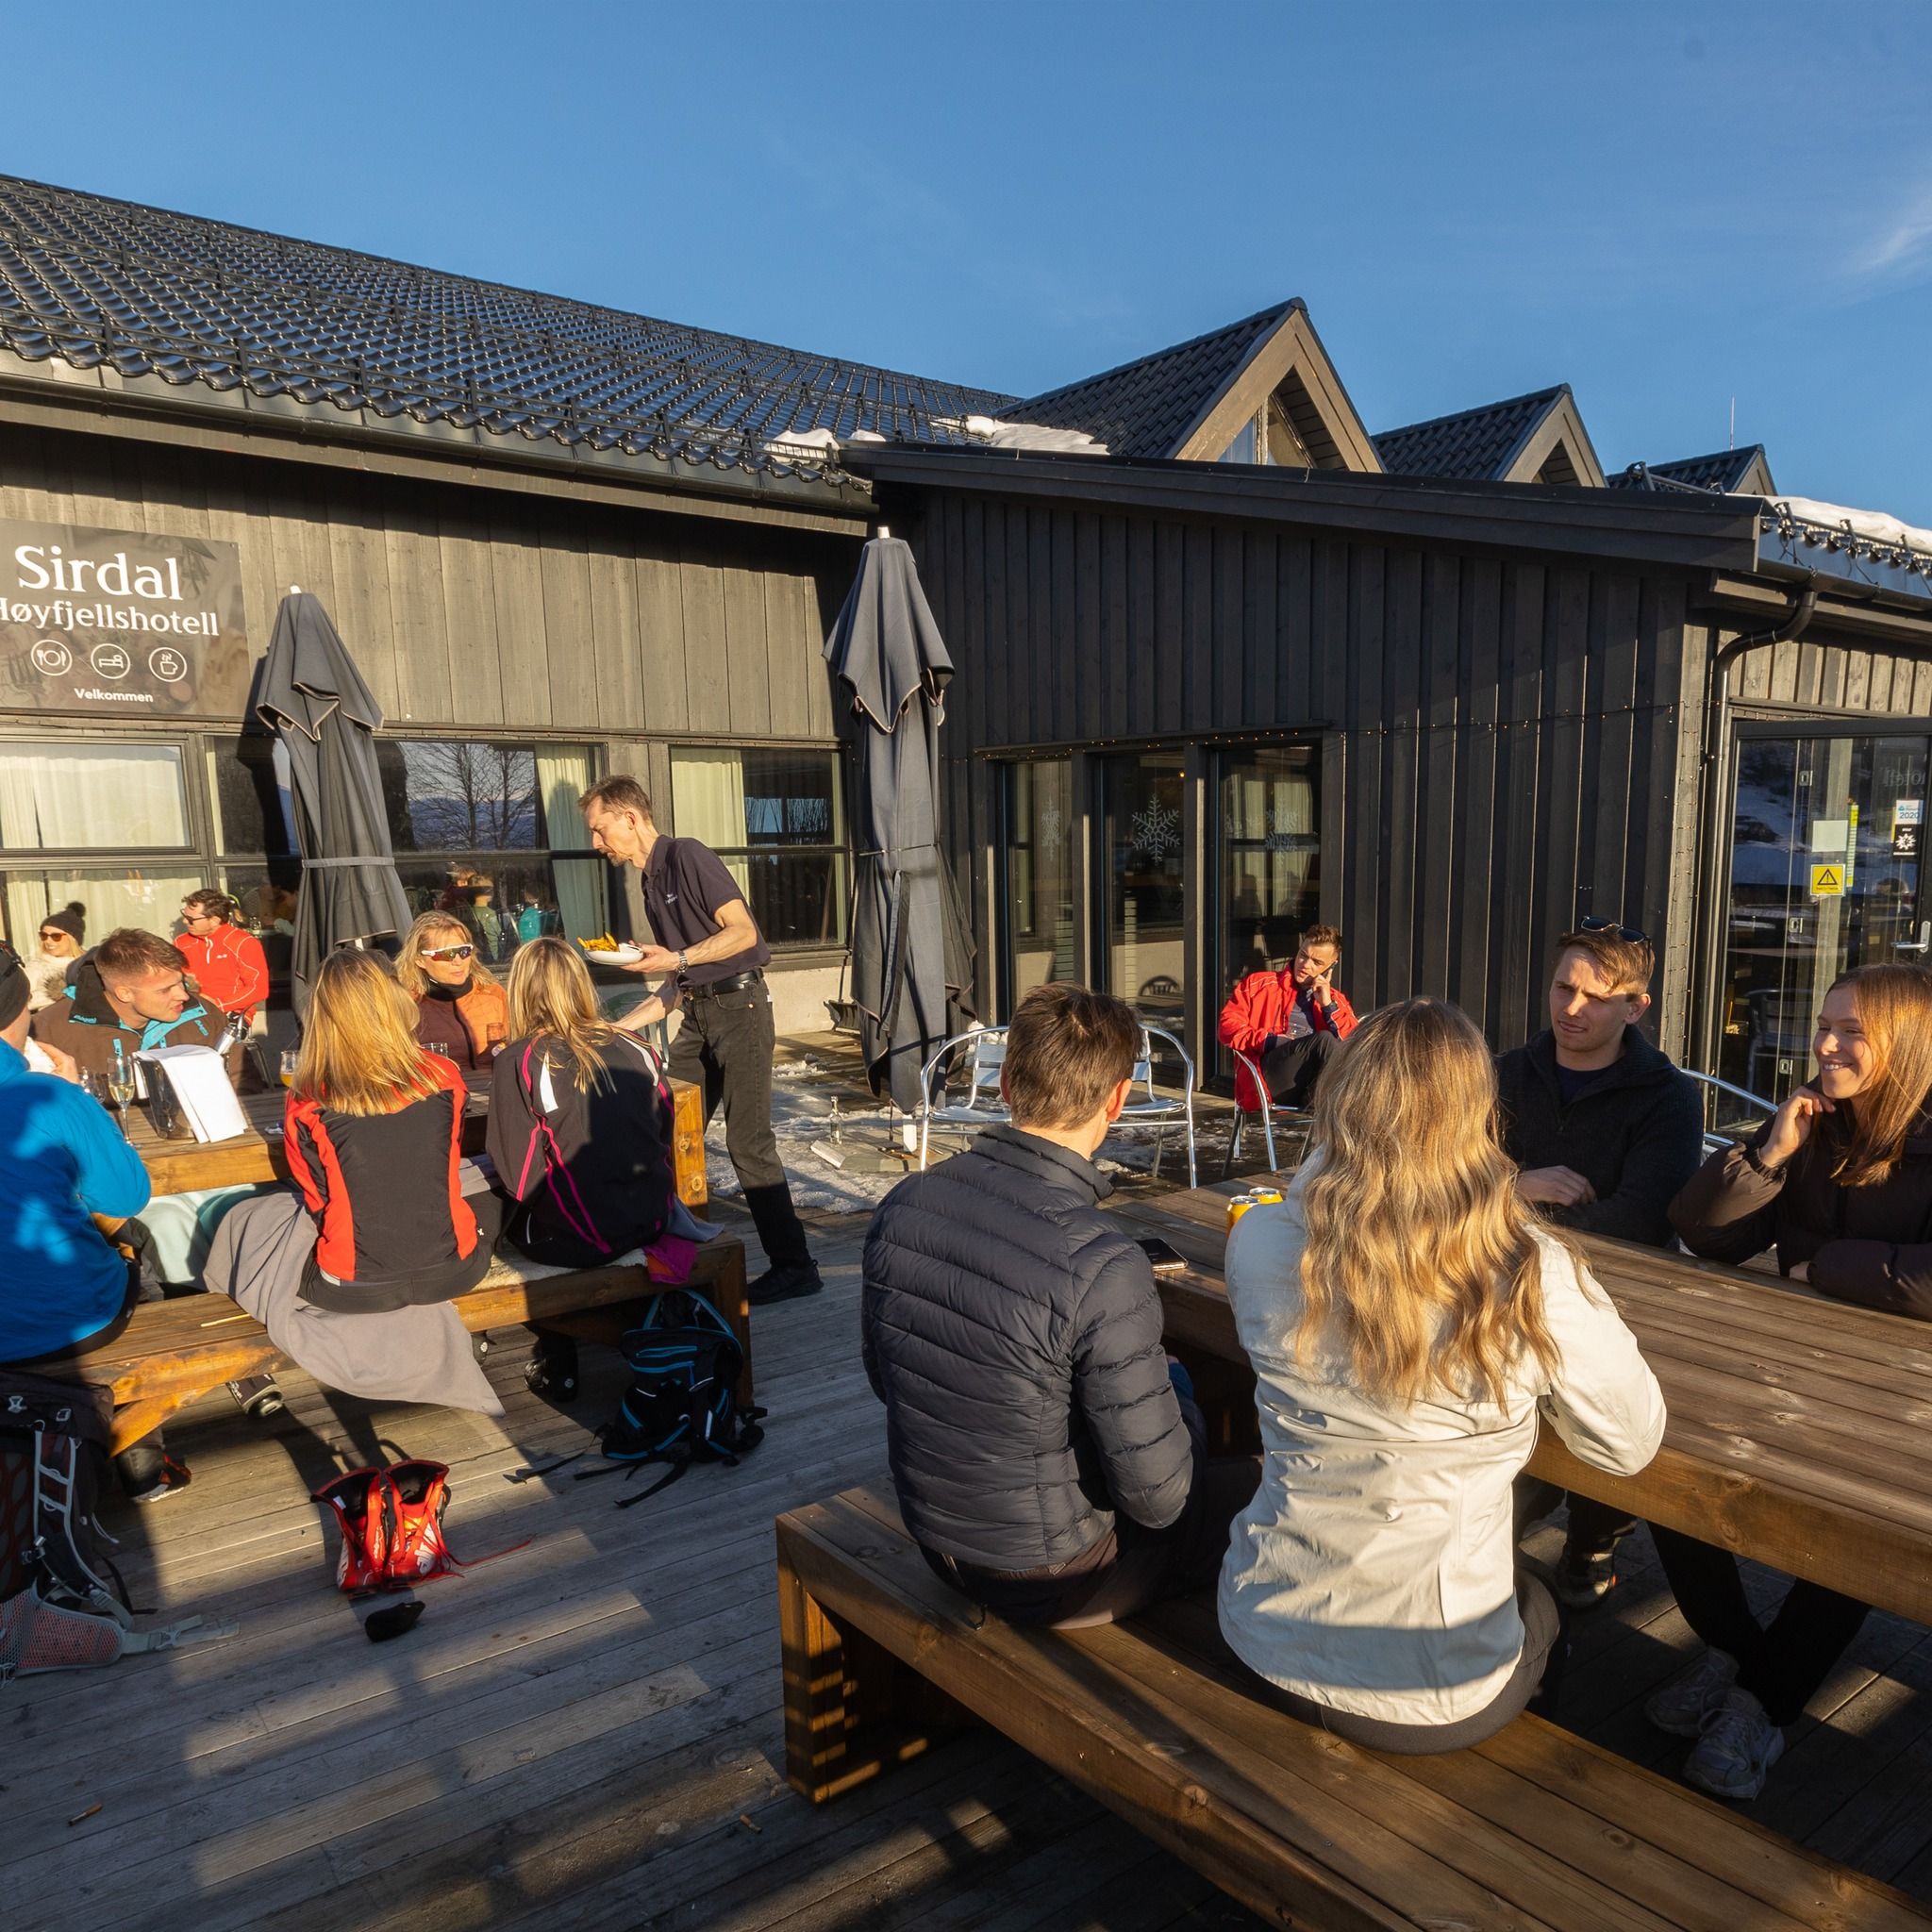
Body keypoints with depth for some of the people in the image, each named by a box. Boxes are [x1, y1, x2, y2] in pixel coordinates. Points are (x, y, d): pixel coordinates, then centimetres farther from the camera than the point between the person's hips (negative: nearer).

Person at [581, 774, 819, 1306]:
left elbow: (743, 931, -15)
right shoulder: (651, 883, 18)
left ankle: (793, 1266, -1)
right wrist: (620, 1027, 15)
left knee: (748, 1141, -8)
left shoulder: (687, 856, -7)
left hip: (739, 1006, -9)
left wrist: (677, 958, -21)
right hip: (698, 1013, 9)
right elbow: (679, 982, 18)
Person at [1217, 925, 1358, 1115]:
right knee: (1325, 1039, -30)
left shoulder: (1335, 999, 25)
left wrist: (1328, 1005, 3)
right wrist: (1271, 1041, -8)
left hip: (1316, 1085, 3)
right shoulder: (1258, 984, 17)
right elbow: (1228, 1027, 5)